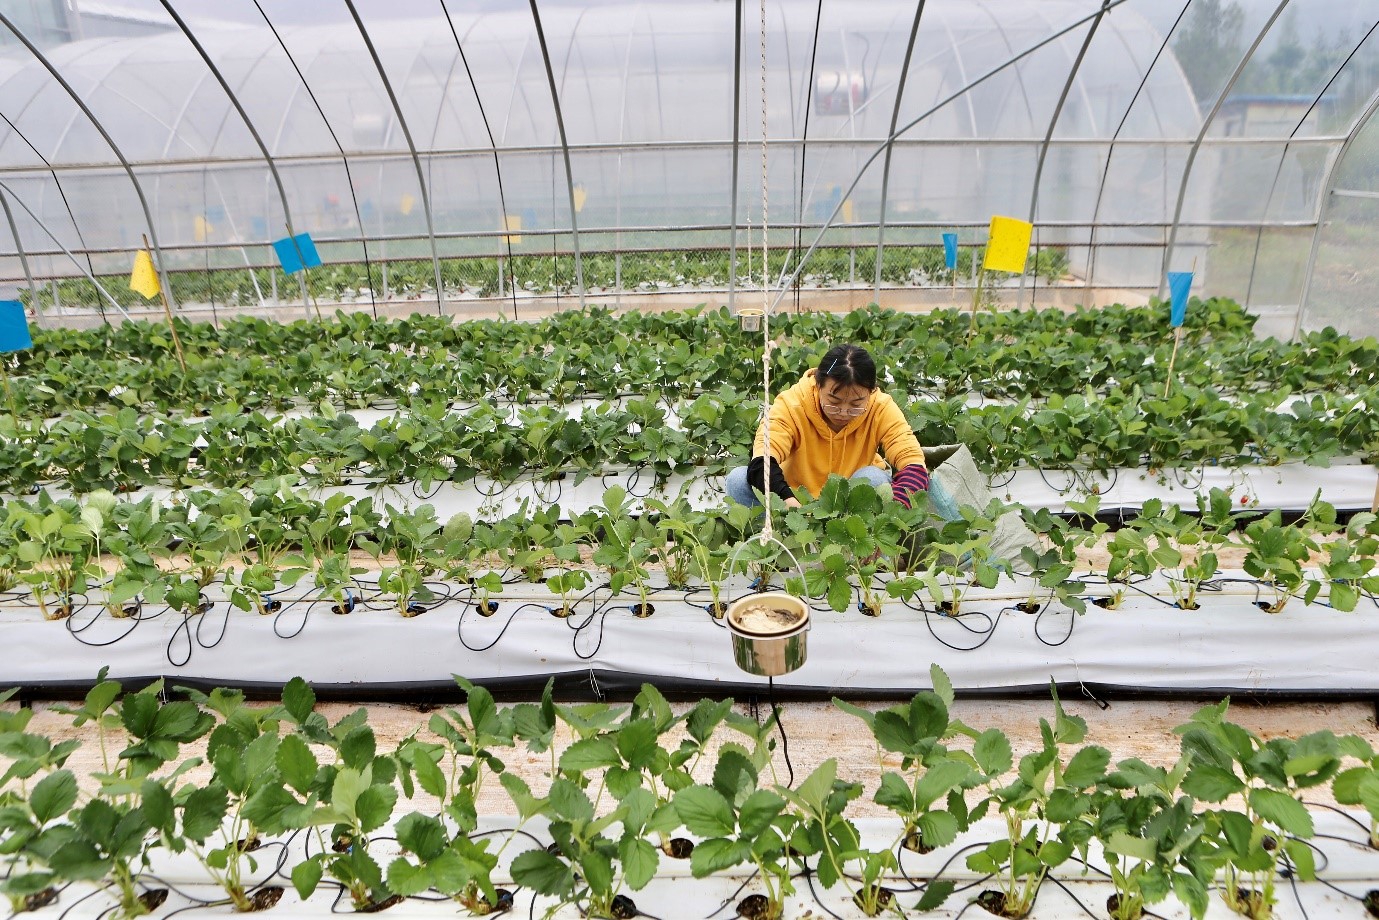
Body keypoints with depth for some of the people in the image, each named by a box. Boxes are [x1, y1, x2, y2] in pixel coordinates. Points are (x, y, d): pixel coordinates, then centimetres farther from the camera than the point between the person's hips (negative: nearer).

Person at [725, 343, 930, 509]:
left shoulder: (881, 409, -18)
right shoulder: (791, 403, -22)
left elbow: (915, 466, -27)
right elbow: (761, 462, -35)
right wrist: (789, 501, -55)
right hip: (796, 497, -1)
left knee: (874, 477, -30)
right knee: (738, 480, -25)